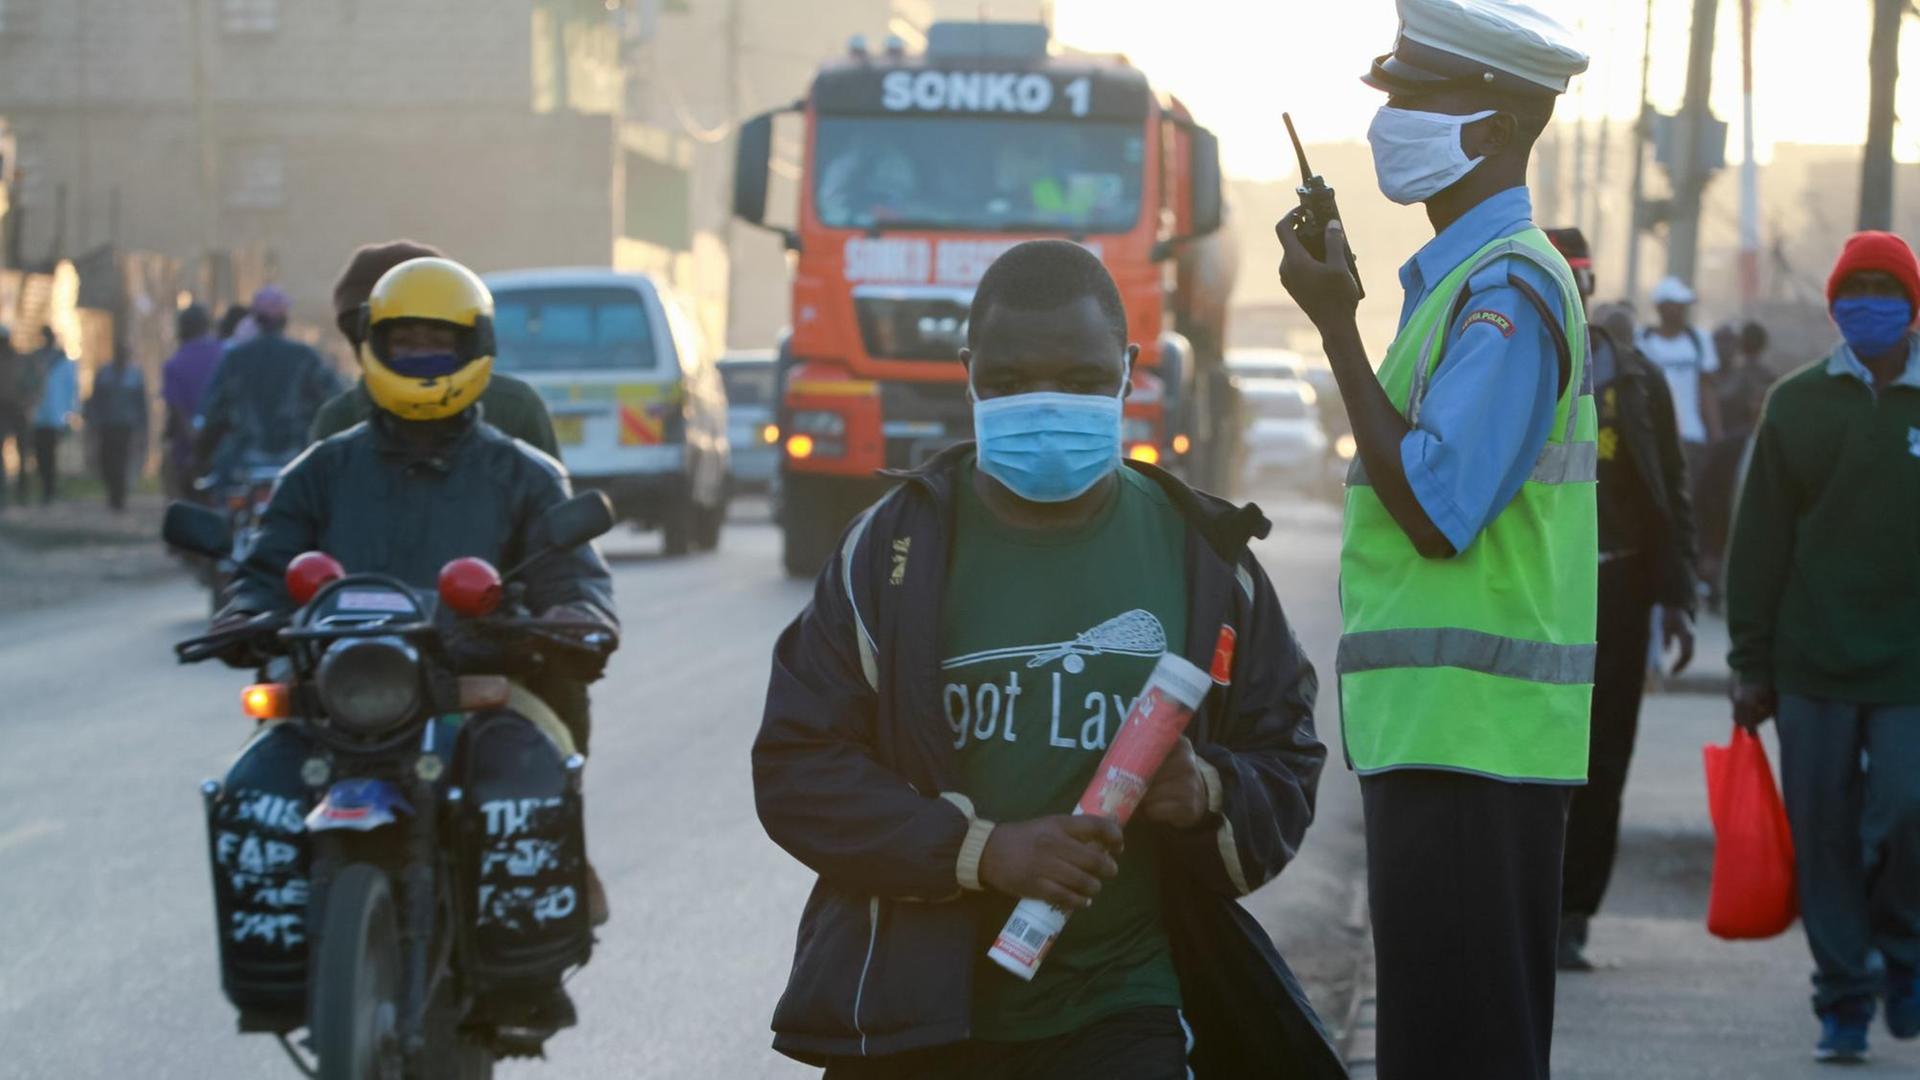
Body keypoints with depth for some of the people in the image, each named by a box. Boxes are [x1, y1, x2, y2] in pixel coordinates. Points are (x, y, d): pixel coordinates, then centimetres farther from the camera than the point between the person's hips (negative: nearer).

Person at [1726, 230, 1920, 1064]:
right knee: (1826, 841, 2)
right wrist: (1751, 662, 3)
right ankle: (1844, 1001, 14)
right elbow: (1759, 541, 7)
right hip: (1813, 665, 1)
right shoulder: (1798, 403, 6)